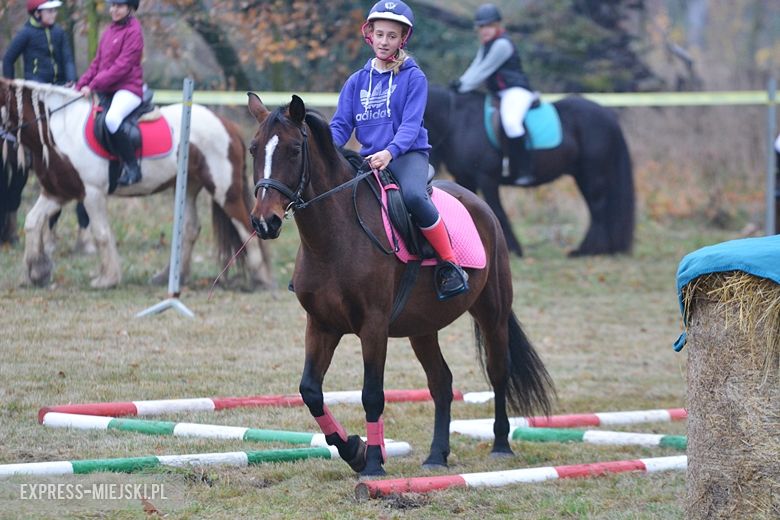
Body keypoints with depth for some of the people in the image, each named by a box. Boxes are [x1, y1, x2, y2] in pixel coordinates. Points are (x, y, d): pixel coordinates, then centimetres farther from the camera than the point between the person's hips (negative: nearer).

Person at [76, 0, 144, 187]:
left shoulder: (133, 31, -8)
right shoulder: (110, 31, 16)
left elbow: (122, 66, -16)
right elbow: (97, 62, 18)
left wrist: (93, 85, -20)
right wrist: (81, 85, 4)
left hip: (128, 89, -9)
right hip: (105, 90, 9)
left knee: (112, 118, -36)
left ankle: (132, 166, -26)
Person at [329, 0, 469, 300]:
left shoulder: (413, 78, -2)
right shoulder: (357, 81, 12)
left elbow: (411, 124, -11)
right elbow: (341, 124, 7)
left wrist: (390, 152, -30)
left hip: (408, 154, -5)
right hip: (368, 158, 5)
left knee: (414, 195, -36)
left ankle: (450, 267, -26)